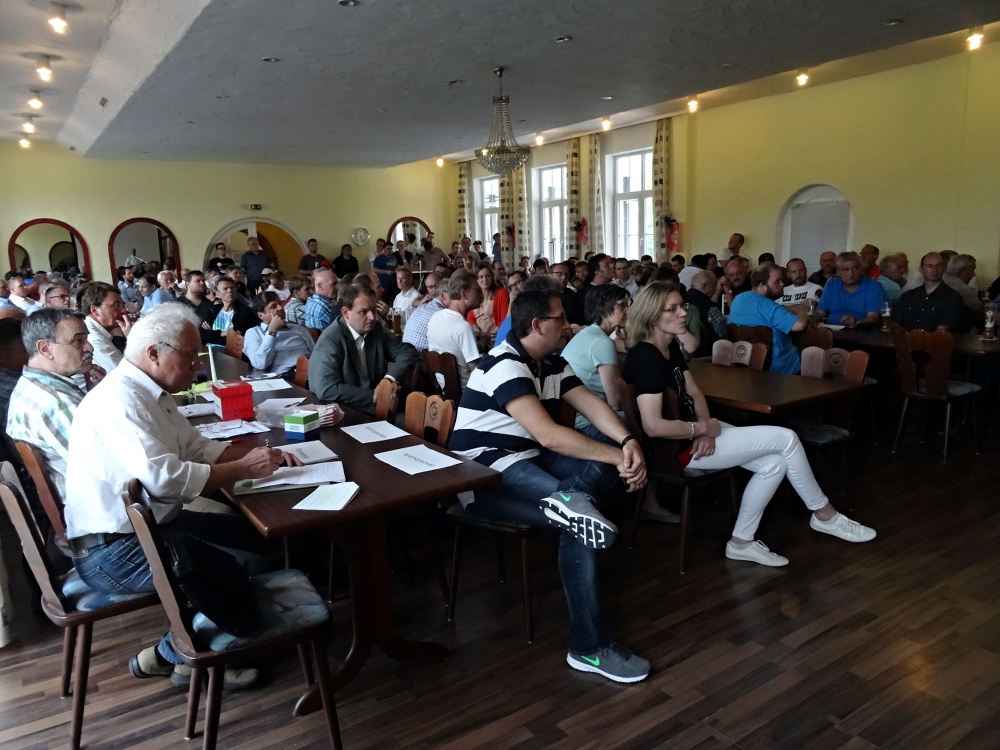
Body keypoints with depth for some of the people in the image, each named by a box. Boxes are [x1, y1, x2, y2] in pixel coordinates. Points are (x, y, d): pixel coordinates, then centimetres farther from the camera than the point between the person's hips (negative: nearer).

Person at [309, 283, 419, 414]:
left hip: (375, 410, 7)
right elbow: (327, 390, -23)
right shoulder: (330, 341, -14)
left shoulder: (375, 331, 6)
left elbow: (408, 352, 6)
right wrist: (373, 396, -21)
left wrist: (390, 379, -12)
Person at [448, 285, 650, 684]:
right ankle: (590, 646, -21)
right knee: (578, 515, -26)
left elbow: (592, 405, -1)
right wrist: (618, 456, -26)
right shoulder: (504, 365, -20)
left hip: (529, 458, 9)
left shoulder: (553, 364, 10)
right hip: (484, 470, -8)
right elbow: (547, 434, -29)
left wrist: (628, 441, -21)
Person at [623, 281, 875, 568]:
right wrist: (704, 428, -16)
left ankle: (741, 542, 11)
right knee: (786, 438, -4)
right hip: (678, 448, -10)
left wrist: (707, 429, -11)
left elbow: (694, 393, 10)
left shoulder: (670, 346, 7)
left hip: (692, 432, 10)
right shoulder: (645, 357, -23)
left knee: (775, 463, 4)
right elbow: (653, 427, -30)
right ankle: (824, 515, 17)